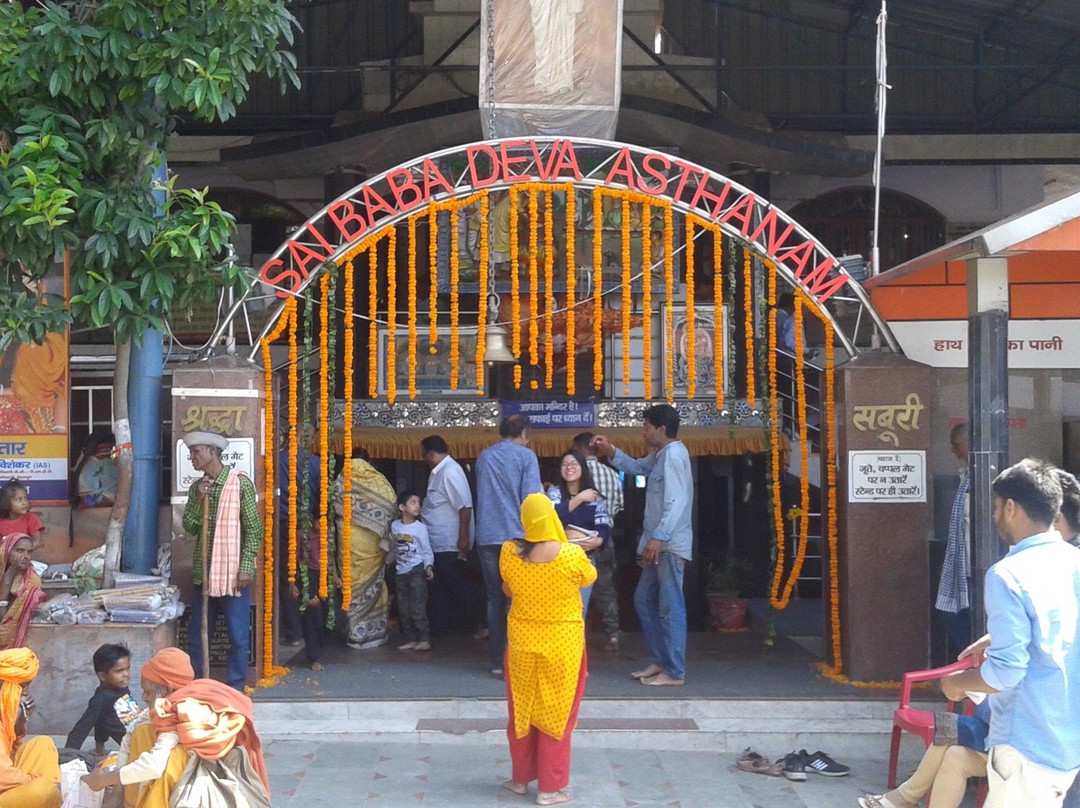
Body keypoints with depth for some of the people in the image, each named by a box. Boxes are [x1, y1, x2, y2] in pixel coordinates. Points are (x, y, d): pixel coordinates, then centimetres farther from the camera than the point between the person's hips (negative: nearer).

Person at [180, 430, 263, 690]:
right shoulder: (198, 488, 10)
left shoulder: (240, 482, -7)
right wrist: (200, 500, -9)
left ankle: (236, 688, 11)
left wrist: (246, 568, -14)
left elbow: (253, 529, -9)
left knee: (238, 636, 0)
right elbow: (189, 527, 6)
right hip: (203, 573, 5)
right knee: (197, 636, 11)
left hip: (233, 573, -5)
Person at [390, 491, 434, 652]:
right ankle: (411, 640, 14)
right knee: (404, 609, 8)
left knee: (418, 608, -9)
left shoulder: (420, 527, -7)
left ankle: (424, 639, -6)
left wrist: (428, 566, -18)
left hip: (416, 571, -5)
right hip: (401, 572, 5)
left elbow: (427, 550, -7)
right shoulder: (394, 526, 4)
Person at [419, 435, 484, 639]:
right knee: (439, 588, 15)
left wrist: (463, 538, -24)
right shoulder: (438, 472, 11)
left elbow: (465, 507, -23)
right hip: (438, 543, 10)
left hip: (450, 545, -10)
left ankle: (480, 625, 9)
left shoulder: (450, 472, -19)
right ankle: (439, 628, 22)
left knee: (460, 587, -2)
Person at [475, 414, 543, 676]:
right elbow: (532, 497, -11)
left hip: (487, 537, 4)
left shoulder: (484, 457, 12)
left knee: (495, 598, 8)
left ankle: (498, 662, 8)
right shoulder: (526, 456, -3)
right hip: (517, 536, -4)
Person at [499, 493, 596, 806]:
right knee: (555, 713, 9)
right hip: (561, 644, -3)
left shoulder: (509, 553, -11)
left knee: (522, 709, 18)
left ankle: (520, 778, 30)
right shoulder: (571, 555, -20)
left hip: (522, 642, 3)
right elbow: (590, 579, 2)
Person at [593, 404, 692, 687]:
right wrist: (611, 452, 18)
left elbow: (676, 502, -24)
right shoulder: (662, 454, 16)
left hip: (669, 545, -11)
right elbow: (638, 467, 33)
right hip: (660, 544, 11)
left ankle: (675, 672, 0)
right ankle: (661, 660, 22)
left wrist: (658, 538, -30)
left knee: (670, 608, -5)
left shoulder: (673, 454, -16)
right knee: (644, 600, 15)